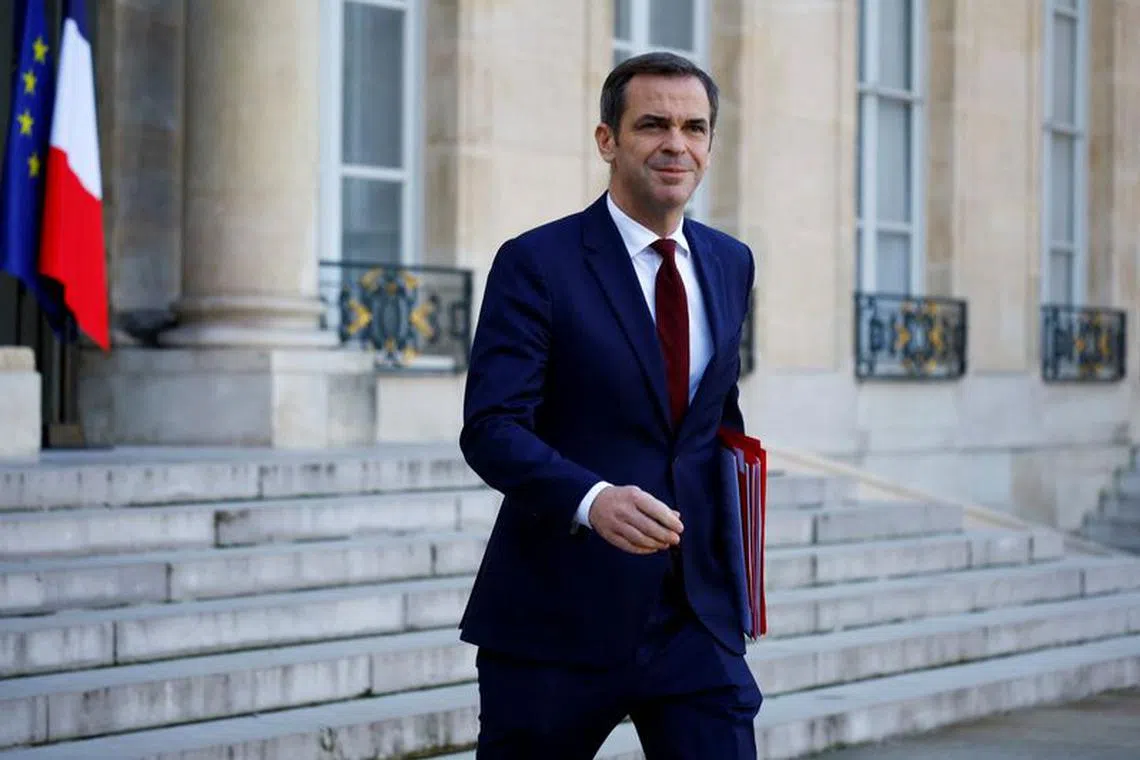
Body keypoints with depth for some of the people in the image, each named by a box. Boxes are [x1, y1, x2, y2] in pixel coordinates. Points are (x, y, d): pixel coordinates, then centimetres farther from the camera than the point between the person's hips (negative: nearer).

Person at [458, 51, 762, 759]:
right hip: (559, 621, -4)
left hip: (694, 616, 4)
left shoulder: (731, 264, 10)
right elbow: (490, 429, -17)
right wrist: (592, 501, -34)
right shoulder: (536, 264, -9)